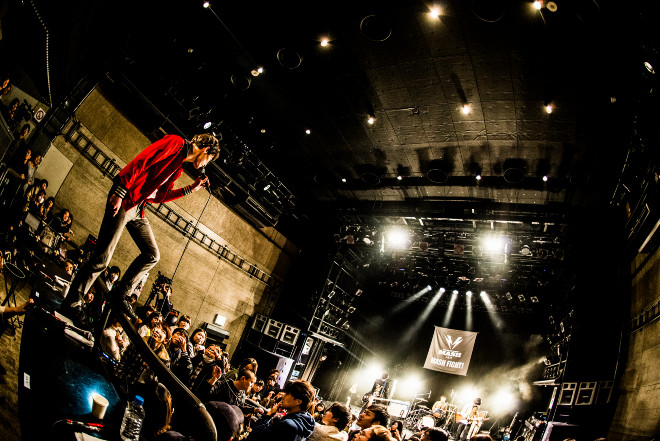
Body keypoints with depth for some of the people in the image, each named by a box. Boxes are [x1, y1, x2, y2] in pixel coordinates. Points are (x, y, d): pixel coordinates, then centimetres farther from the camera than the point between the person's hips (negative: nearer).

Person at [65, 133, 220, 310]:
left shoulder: (178, 169, 21)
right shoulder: (175, 142, -5)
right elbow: (140, 162, -17)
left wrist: (189, 189, 18)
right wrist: (119, 192, -23)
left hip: (138, 210, 10)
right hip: (123, 202, -10)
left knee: (152, 255, 9)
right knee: (102, 258, -7)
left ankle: (120, 296, 17)